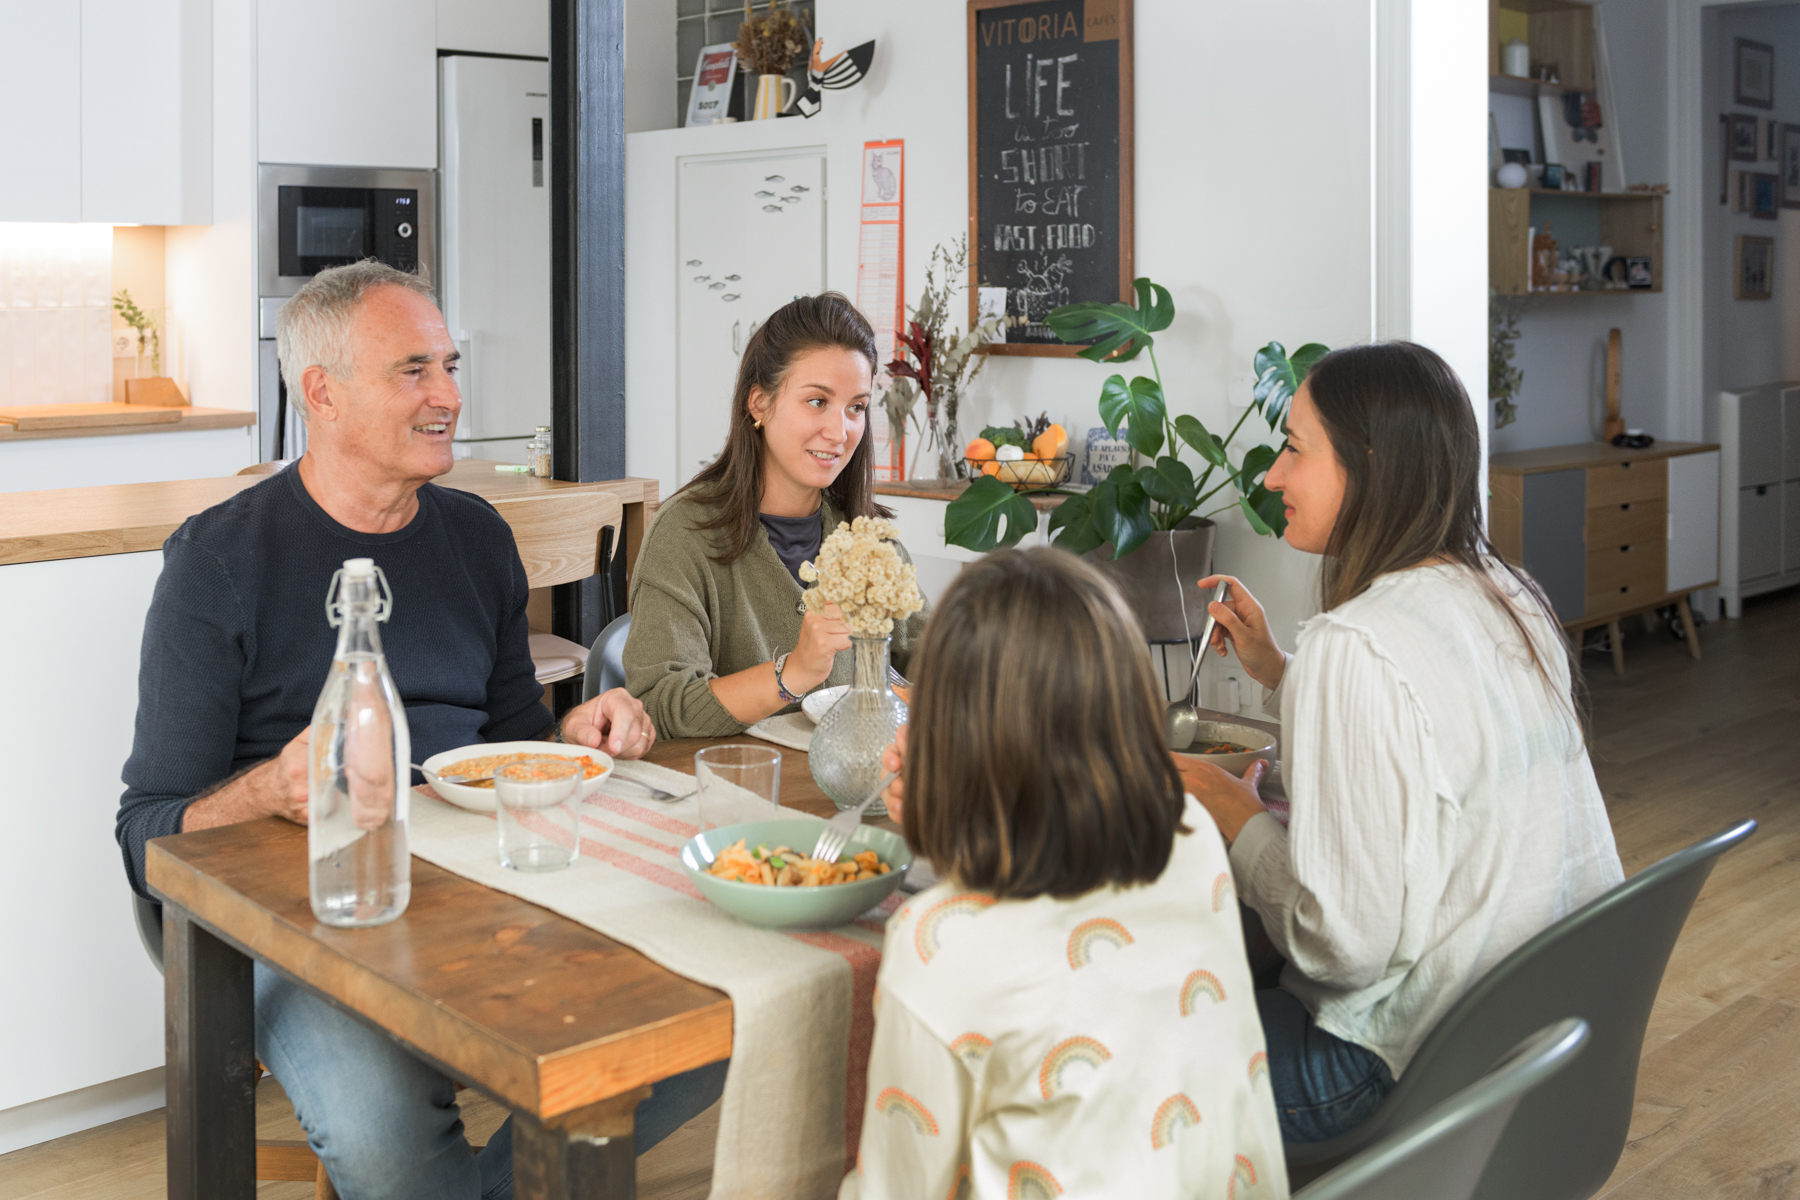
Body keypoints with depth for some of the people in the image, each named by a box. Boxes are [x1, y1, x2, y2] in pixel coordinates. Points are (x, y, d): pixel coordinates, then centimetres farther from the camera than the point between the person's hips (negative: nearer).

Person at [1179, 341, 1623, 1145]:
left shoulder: (1356, 645, -25)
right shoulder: (1509, 598, 2)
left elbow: (1345, 944, -26)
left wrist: (1235, 814, -9)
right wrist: (1275, 673, 12)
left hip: (1405, 1067, -8)